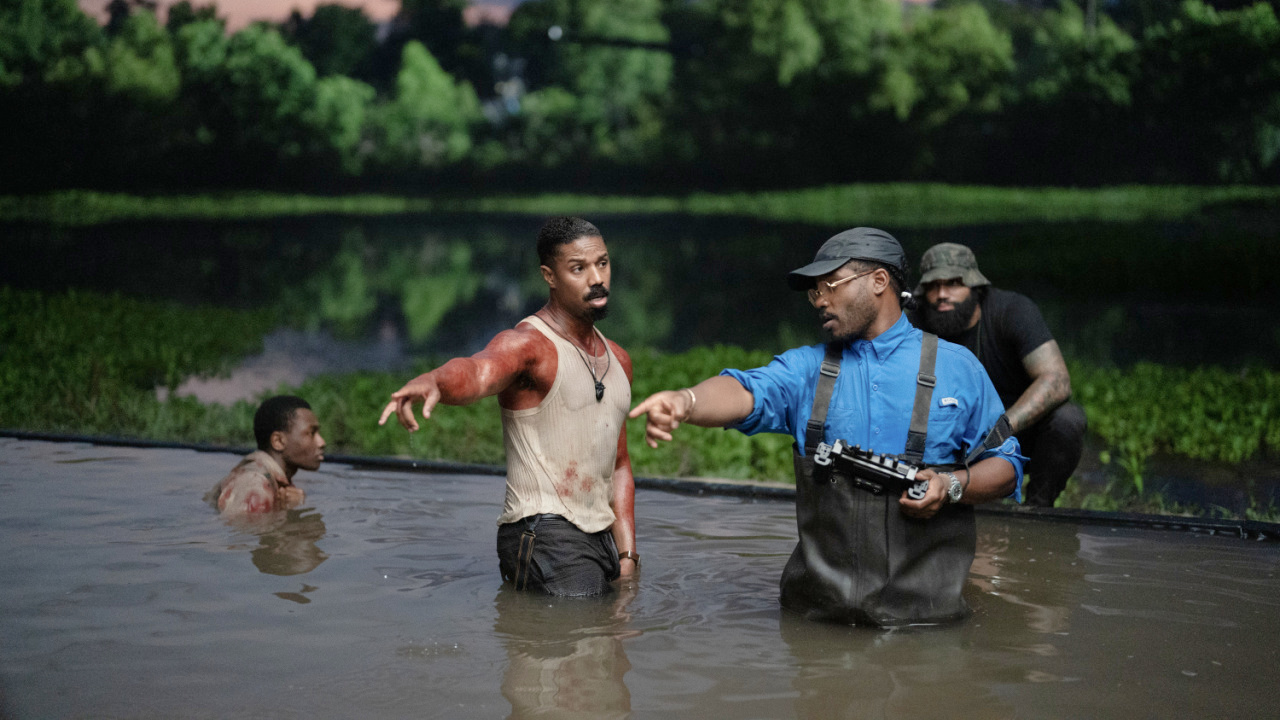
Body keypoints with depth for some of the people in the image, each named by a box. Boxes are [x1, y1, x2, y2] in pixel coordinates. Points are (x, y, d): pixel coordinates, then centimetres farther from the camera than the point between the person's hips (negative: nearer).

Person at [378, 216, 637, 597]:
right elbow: (475, 372, -34)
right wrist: (432, 381, -59)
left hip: (601, 537, 8)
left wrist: (627, 554, 12)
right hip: (545, 533, -8)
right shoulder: (527, 344, -10)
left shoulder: (617, 359, 16)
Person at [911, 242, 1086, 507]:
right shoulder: (921, 329, -12)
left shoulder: (1013, 310, -21)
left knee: (1067, 418, -34)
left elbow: (1056, 381, -32)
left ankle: (1038, 505, -10)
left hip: (1025, 431, -2)